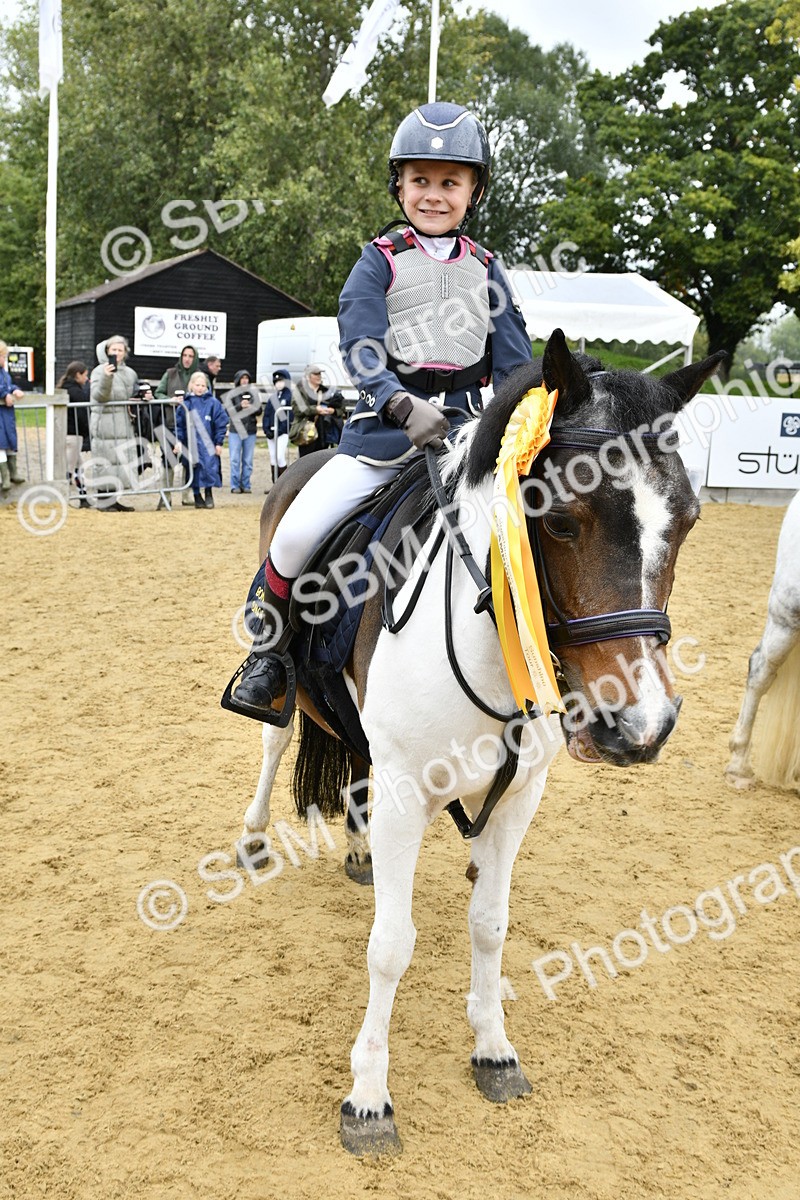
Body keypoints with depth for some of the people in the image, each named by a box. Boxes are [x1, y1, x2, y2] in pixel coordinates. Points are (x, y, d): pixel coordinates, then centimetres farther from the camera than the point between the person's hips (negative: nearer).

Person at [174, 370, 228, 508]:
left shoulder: (213, 402, 0)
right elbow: (178, 423, 8)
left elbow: (221, 423, 1)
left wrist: (219, 443, -2)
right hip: (191, 444, 2)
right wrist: (178, 440, 0)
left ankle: (209, 495, 10)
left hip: (208, 445, -2)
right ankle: (197, 497, 18)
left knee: (209, 469, -7)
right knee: (194, 471, 5)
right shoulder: (185, 404, 5)